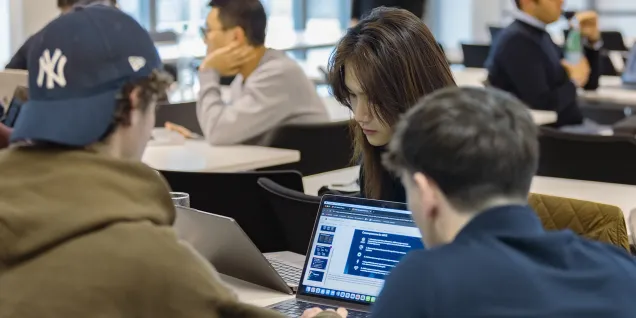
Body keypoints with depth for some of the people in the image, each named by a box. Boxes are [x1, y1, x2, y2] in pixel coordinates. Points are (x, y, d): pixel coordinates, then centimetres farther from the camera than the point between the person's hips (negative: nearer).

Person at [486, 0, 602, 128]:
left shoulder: (541, 35, 13)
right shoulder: (517, 40, -17)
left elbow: (590, 82, 19)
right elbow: (543, 104, -25)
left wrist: (593, 40, 5)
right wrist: (574, 81, -7)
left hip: (569, 125, 10)